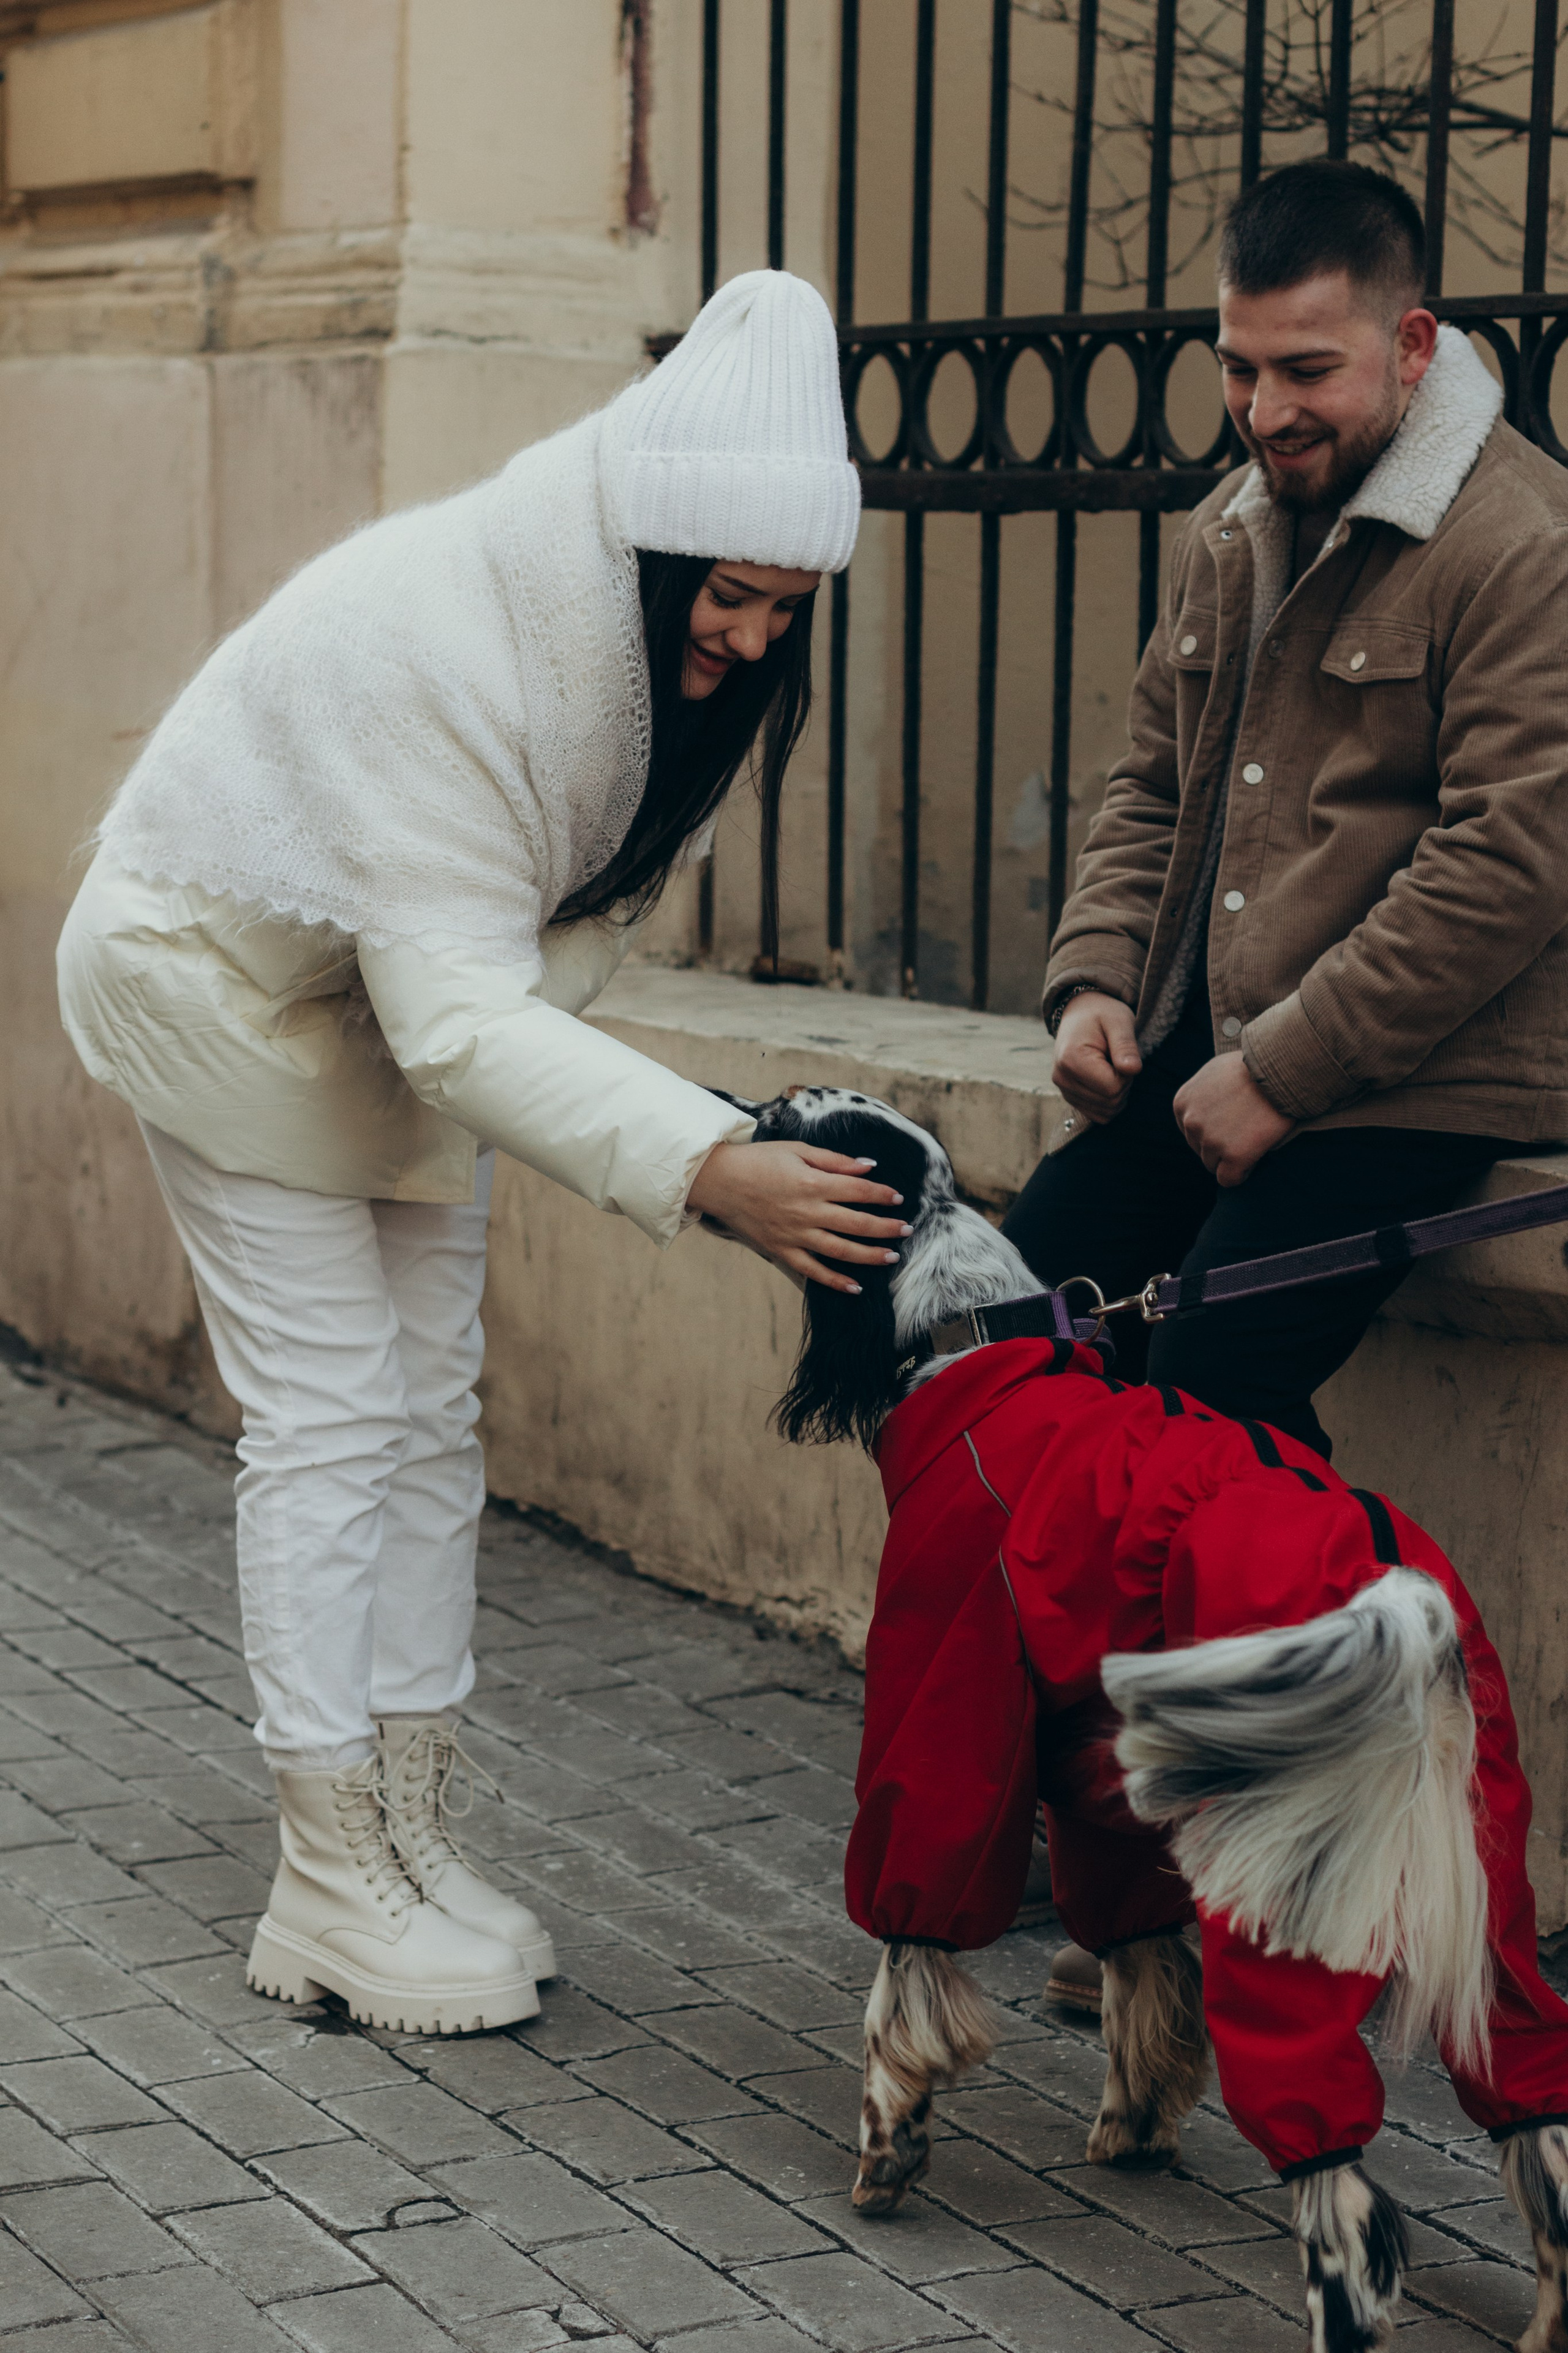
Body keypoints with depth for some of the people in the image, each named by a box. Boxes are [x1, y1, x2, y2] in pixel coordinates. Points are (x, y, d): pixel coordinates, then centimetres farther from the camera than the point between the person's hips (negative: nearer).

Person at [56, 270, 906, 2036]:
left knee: (430, 1412, 8)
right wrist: (708, 1167, -49)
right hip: (225, 976, -8)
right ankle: (333, 1890, 0)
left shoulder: (668, 651, -13)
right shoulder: (435, 641, -38)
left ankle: (409, 1841, 17)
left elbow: (603, 894, 3)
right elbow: (460, 1014, -41)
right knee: (328, 1419, -9)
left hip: (412, 991, 8)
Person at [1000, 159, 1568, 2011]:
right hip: (1209, 1053, 8)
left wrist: (1282, 1073, -20)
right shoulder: (1227, 533, 14)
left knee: (1210, 1393, -18)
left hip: (1414, 1093, -8)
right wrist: (1096, 977, 4)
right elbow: (1153, 781, 22)